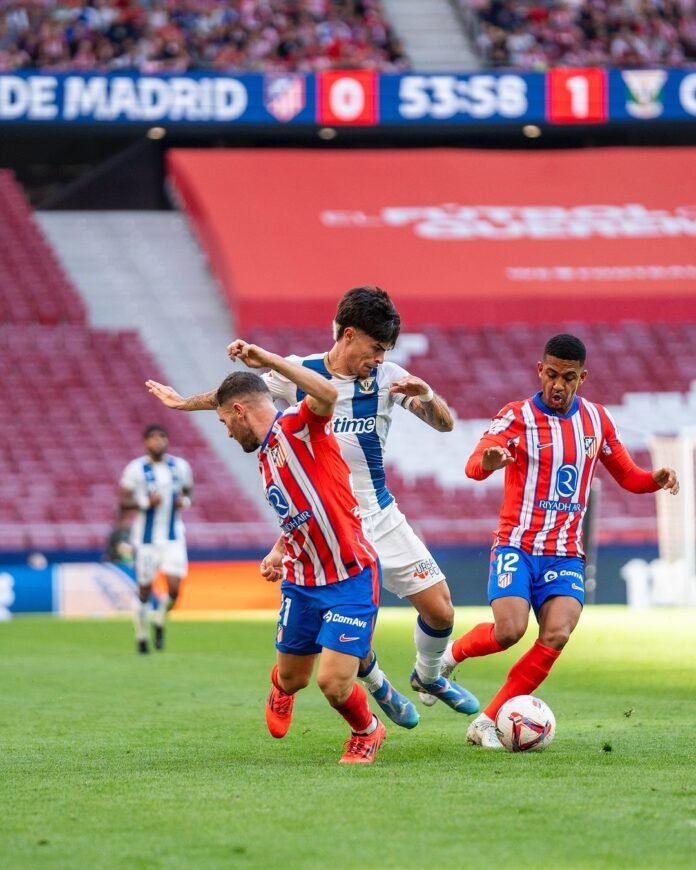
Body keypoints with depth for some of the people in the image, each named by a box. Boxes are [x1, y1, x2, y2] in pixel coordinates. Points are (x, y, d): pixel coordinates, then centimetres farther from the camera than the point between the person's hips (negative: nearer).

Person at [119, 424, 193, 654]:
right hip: (146, 538, -2)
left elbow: (188, 491, 18)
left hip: (173, 538, 2)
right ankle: (141, 635, 25)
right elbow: (122, 502, -5)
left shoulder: (180, 467, 3)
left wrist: (184, 501, -4)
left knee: (174, 588, -10)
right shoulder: (136, 469, -7)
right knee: (145, 590, 5)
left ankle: (159, 622, 18)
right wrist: (145, 502, -21)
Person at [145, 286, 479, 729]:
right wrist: (184, 402, 25)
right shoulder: (297, 375, -6)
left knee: (440, 611, -1)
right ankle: (379, 687, 25)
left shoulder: (387, 377, -3)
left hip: (382, 518, 2)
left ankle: (429, 676, 31)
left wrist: (426, 395, -26)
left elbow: (445, 424, -4)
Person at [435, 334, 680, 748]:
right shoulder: (518, 417, -6)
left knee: (557, 635, -19)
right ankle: (451, 652, 12)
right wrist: (489, 461, -46)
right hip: (517, 546, -3)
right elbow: (474, 466, -21)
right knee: (509, 630, -22)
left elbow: (628, 476, 19)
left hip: (566, 555, 3)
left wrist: (656, 479, -4)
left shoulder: (597, 419, 9)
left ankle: (487, 723, -11)